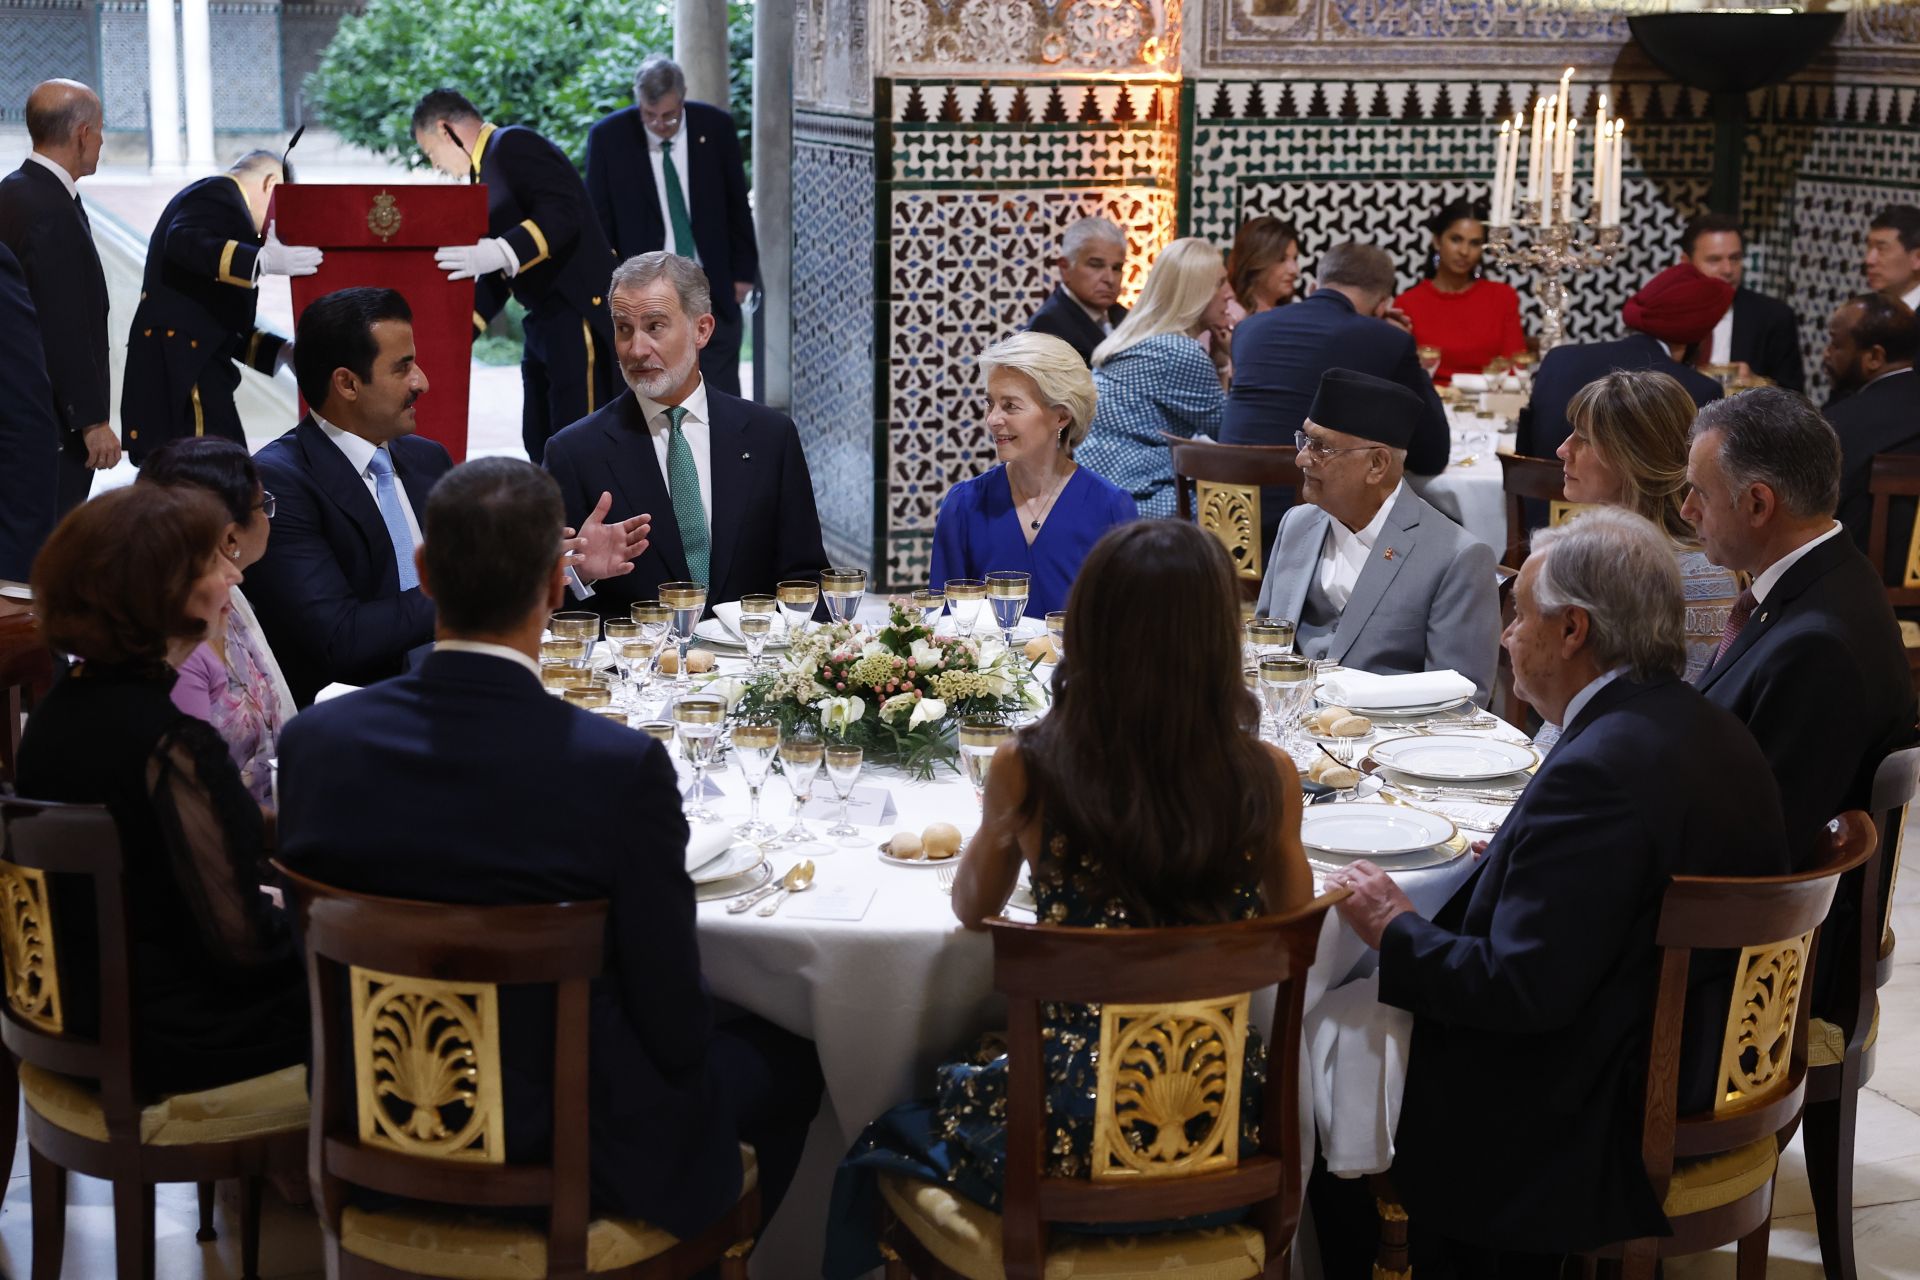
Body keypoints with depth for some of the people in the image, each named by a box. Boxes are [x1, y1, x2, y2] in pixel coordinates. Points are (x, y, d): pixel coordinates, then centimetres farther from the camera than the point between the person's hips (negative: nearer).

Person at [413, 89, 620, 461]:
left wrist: (499, 254, -32)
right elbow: (496, 274, 23)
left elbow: (564, 212, -23)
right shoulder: (487, 171, 20)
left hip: (581, 311, -10)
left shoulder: (514, 145, -9)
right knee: (539, 443, 11)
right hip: (545, 319, 10)